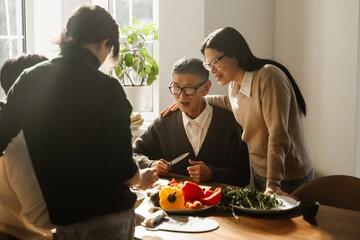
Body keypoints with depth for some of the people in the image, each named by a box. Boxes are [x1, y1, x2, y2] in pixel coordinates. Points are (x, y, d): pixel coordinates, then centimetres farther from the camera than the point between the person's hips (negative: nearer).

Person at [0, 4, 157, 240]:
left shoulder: (29, 80, -3)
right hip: (108, 213, -4)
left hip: (61, 214, 5)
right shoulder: (106, 88, -17)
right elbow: (122, 168, -17)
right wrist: (141, 178, 5)